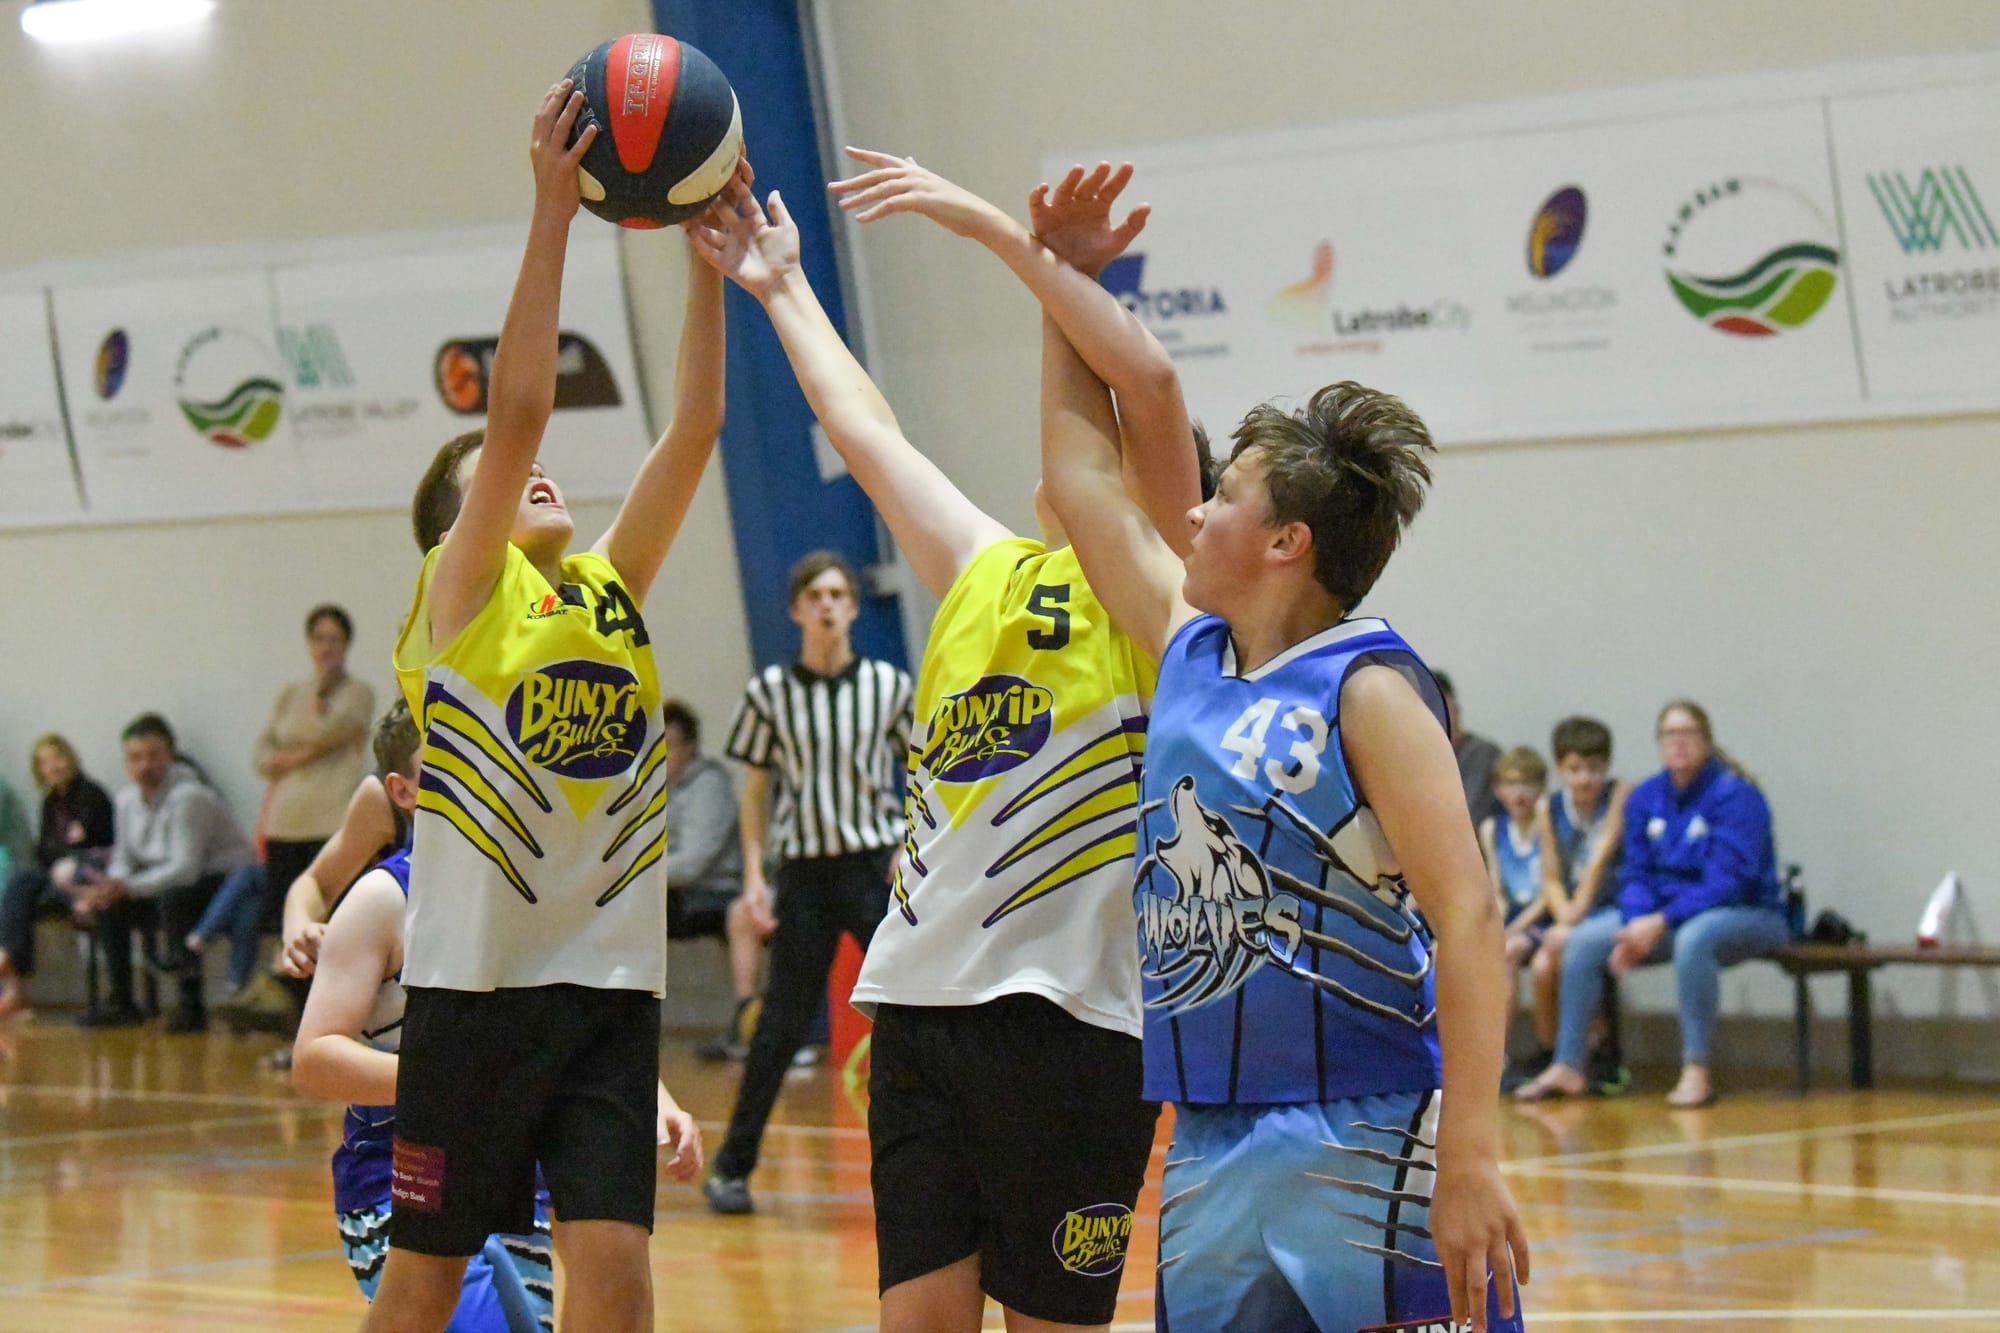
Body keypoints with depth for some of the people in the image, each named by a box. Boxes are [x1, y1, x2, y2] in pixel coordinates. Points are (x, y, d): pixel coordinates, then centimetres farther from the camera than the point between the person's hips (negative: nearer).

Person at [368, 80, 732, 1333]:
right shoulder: (460, 597, -1)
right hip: (476, 980, -4)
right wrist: (555, 205, -17)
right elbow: (520, 407, -14)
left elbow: (697, 429, 4)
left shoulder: (613, 592, 12)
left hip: (612, 980, 4)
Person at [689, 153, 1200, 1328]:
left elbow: (1151, 381, -16)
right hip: (921, 997, 6)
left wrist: (995, 228, -14)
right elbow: (867, 430, 29)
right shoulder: (988, 575, 17)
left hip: (1064, 1007, -6)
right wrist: (783, 287, 35)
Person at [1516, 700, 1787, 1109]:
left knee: (1693, 939, -40)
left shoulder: (1736, 795, -15)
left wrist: (1660, 923, -27)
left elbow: (1725, 882, -22)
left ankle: (1696, 1071, -33)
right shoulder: (1645, 798, 5)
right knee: (1583, 941, -9)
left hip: (1745, 914, -7)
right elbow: (1636, 874, 6)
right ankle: (1568, 1067, -4)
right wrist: (1634, 927, -14)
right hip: (1658, 917, 7)